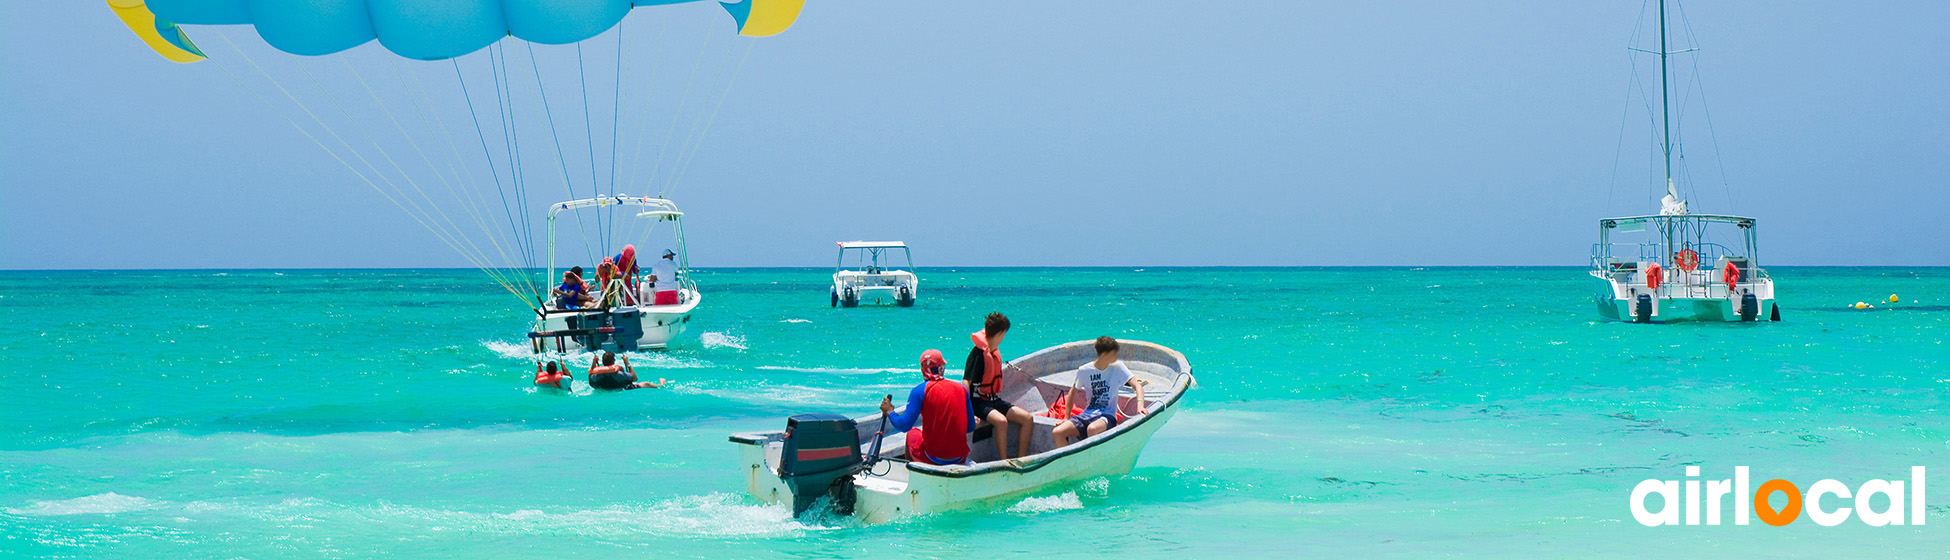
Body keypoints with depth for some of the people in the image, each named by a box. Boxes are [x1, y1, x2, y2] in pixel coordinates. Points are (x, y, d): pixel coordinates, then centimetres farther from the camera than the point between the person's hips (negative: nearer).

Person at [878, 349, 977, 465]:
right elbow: (971, 427, 6)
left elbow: (904, 426, -13)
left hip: (933, 459, -3)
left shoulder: (920, 391, -9)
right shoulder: (961, 389, 1)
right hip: (960, 459, 3)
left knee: (912, 433, 29)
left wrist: (889, 411, 6)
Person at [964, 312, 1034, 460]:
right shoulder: (978, 353, -17)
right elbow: (966, 383, -23)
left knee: (1028, 418, -5)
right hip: (979, 402, -9)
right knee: (1001, 421, -36)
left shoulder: (995, 351, 10)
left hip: (994, 400, 9)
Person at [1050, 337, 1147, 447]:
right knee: (1057, 433, -20)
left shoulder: (1117, 367, 0)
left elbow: (1137, 385, -5)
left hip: (1107, 416, -3)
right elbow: (1072, 393, 16)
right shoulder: (1084, 371, 2)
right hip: (1087, 414, 3)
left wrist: (1140, 405, -24)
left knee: (1092, 429, -39)